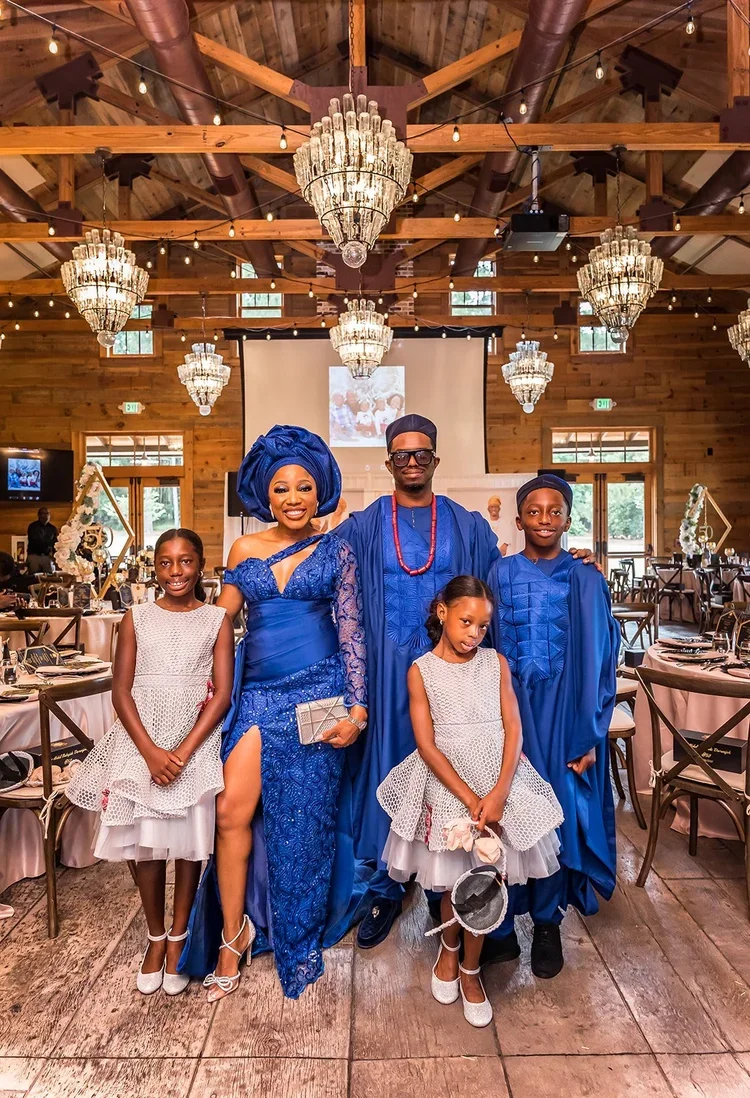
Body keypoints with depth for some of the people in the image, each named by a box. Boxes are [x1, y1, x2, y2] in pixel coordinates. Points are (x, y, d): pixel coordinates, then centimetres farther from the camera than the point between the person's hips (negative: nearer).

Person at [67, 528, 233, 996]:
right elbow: (121, 692, -1)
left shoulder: (217, 620, -1)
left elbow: (223, 694, -5)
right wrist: (150, 751, -12)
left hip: (196, 744, -1)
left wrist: (182, 752, -13)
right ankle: (156, 936, 31)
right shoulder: (137, 618, 3)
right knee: (145, 842, 9)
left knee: (191, 843, 7)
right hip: (140, 743, 1)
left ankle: (179, 937, 29)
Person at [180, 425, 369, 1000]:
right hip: (259, 692, 2)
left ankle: (299, 942, 32)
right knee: (232, 809, -6)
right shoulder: (245, 549, 7)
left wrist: (357, 709, -7)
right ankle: (232, 935, 19)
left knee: (303, 819, 8)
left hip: (318, 692, -2)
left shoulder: (336, 550, 0)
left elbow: (352, 632, -2)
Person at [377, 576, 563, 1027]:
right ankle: (449, 948, 41)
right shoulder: (422, 671, -6)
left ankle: (470, 970, 31)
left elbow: (513, 729, -3)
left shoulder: (496, 663, 1)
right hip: (446, 785, -1)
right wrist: (469, 799, -14)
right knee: (451, 881, 10)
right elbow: (427, 745, -9)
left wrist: (498, 793, -14)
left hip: (497, 782, 2)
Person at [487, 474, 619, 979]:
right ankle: (500, 919, 25)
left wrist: (591, 736, -3)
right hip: (507, 708, 0)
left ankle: (547, 921, 28)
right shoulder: (499, 575, 0)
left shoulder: (587, 582, 1)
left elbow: (600, 662, 2)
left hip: (564, 714, 0)